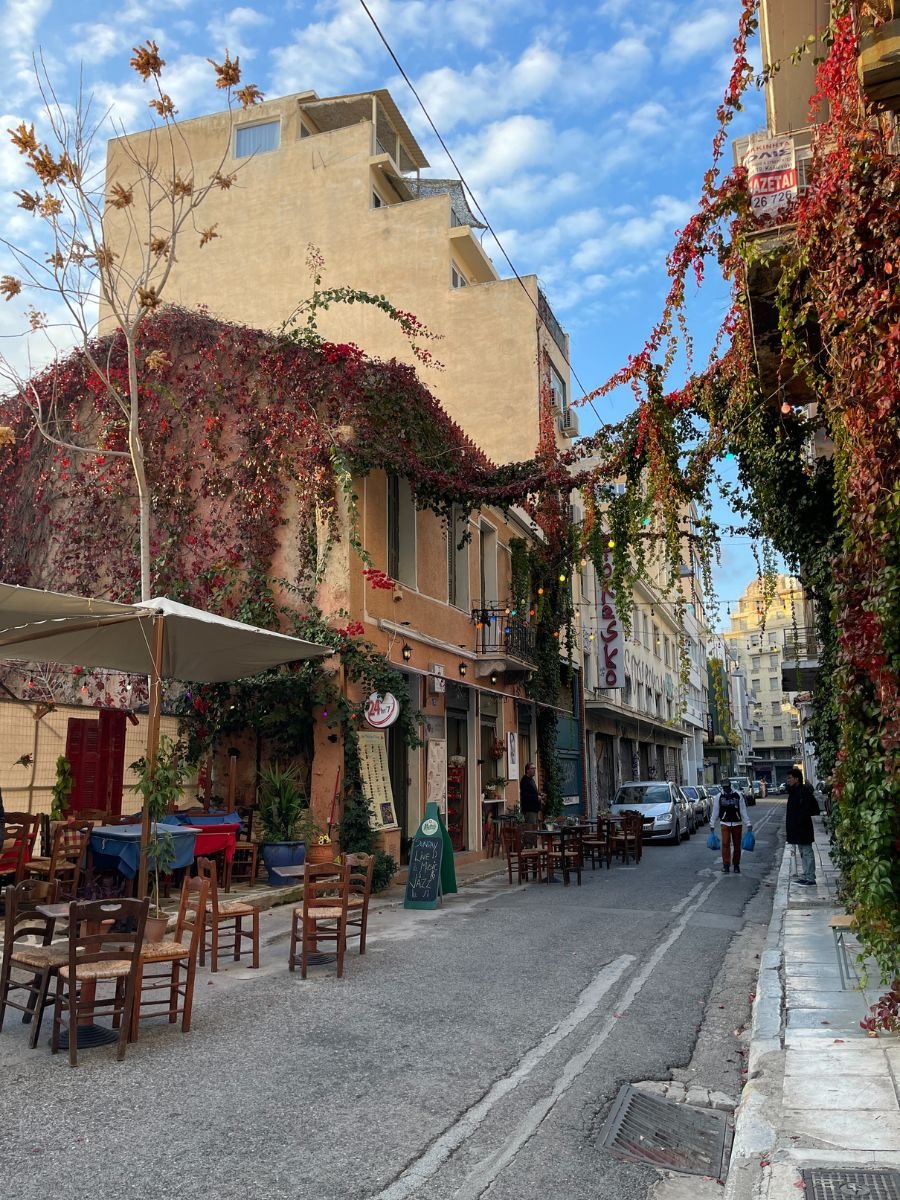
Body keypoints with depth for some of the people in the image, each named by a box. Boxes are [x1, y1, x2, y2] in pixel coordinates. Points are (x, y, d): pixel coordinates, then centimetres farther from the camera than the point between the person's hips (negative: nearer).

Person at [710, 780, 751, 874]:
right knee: (725, 844, -13)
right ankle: (726, 865, -11)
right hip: (724, 824, -1)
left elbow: (743, 811, 0)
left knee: (737, 846, 6)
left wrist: (748, 823, -5)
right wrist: (712, 824, 5)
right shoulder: (719, 797, 1)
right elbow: (715, 812, 6)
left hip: (737, 824, 1)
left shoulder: (738, 796, 0)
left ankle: (736, 865, 20)